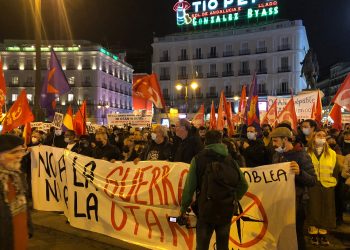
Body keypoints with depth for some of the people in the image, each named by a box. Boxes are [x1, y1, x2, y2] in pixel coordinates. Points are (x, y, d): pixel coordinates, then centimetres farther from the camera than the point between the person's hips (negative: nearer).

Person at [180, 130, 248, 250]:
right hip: (226, 210, 3)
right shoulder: (229, 159, 2)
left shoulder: (198, 158, -7)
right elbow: (243, 185, 2)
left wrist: (183, 207, 0)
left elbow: (189, 187, -11)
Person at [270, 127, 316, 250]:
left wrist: (300, 172, -36)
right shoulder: (276, 155, 7)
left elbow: (313, 181, -19)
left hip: (296, 201, -6)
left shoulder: (301, 155, -13)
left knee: (296, 234, 3)